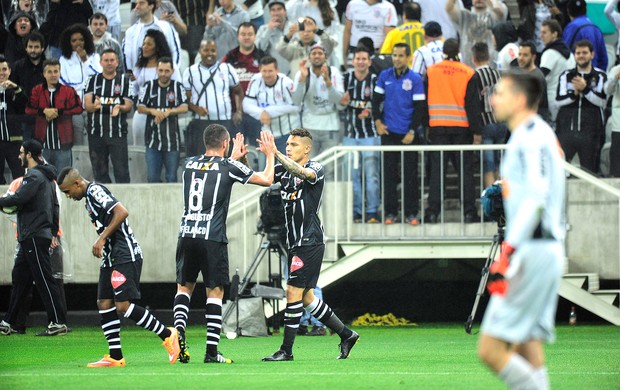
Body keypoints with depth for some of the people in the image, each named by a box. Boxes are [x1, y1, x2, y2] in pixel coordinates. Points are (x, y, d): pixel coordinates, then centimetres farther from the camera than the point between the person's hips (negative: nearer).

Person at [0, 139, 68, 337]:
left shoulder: (35, 176, -13)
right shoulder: (47, 176, 18)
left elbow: (19, 198, -26)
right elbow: (55, 207, 22)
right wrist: (53, 233, 24)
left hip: (35, 237, -10)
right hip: (29, 238, 10)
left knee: (44, 280, -8)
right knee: (19, 278, 12)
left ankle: (58, 323, -8)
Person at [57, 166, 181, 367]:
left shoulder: (95, 191, -11)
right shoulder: (88, 199, 19)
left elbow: (122, 212, -22)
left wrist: (102, 239, -20)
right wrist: (100, 245, 13)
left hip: (125, 256, -11)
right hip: (111, 258, 11)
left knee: (123, 305, -15)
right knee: (104, 303, 5)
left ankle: (167, 335, -6)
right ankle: (115, 357, 7)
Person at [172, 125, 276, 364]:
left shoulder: (190, 164, 10)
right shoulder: (229, 167, -4)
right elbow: (267, 180, 6)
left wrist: (233, 157, 44)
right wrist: (270, 154, 23)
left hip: (187, 235, 4)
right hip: (212, 238, -4)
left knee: (184, 286, 16)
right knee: (215, 292, 2)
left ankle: (178, 331, -6)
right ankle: (211, 351, -1)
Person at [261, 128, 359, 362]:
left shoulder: (316, 169, -8)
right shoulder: (284, 169, 12)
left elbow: (302, 172, -30)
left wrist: (275, 154, -38)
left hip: (310, 242, -8)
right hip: (296, 244, 8)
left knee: (294, 292, -10)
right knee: (306, 297, 11)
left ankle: (286, 350, -7)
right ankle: (346, 335, 23)